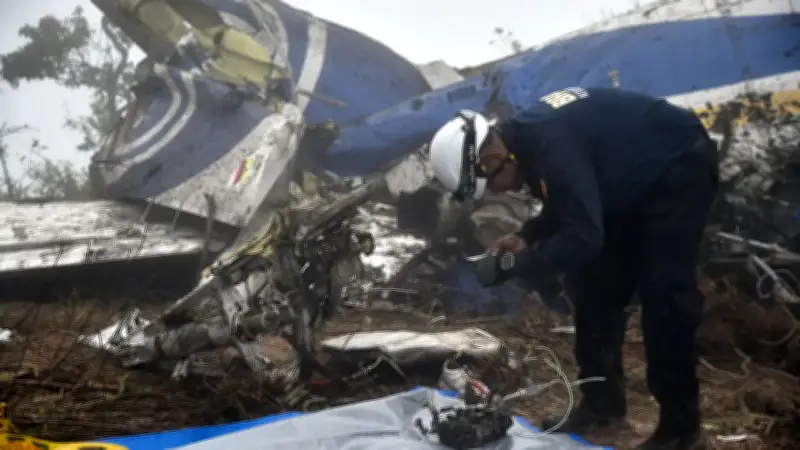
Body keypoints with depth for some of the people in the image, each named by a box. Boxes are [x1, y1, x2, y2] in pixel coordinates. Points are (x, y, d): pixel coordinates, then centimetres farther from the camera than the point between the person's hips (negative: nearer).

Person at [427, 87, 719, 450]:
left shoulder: (550, 143, -34)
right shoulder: (525, 137, -3)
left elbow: (582, 237, -37)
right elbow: (568, 207, 10)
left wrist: (510, 265, -30)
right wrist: (526, 238, -6)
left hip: (680, 166, -10)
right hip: (635, 179, 10)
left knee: (662, 295, -14)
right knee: (593, 286, 8)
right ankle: (602, 402, 19)